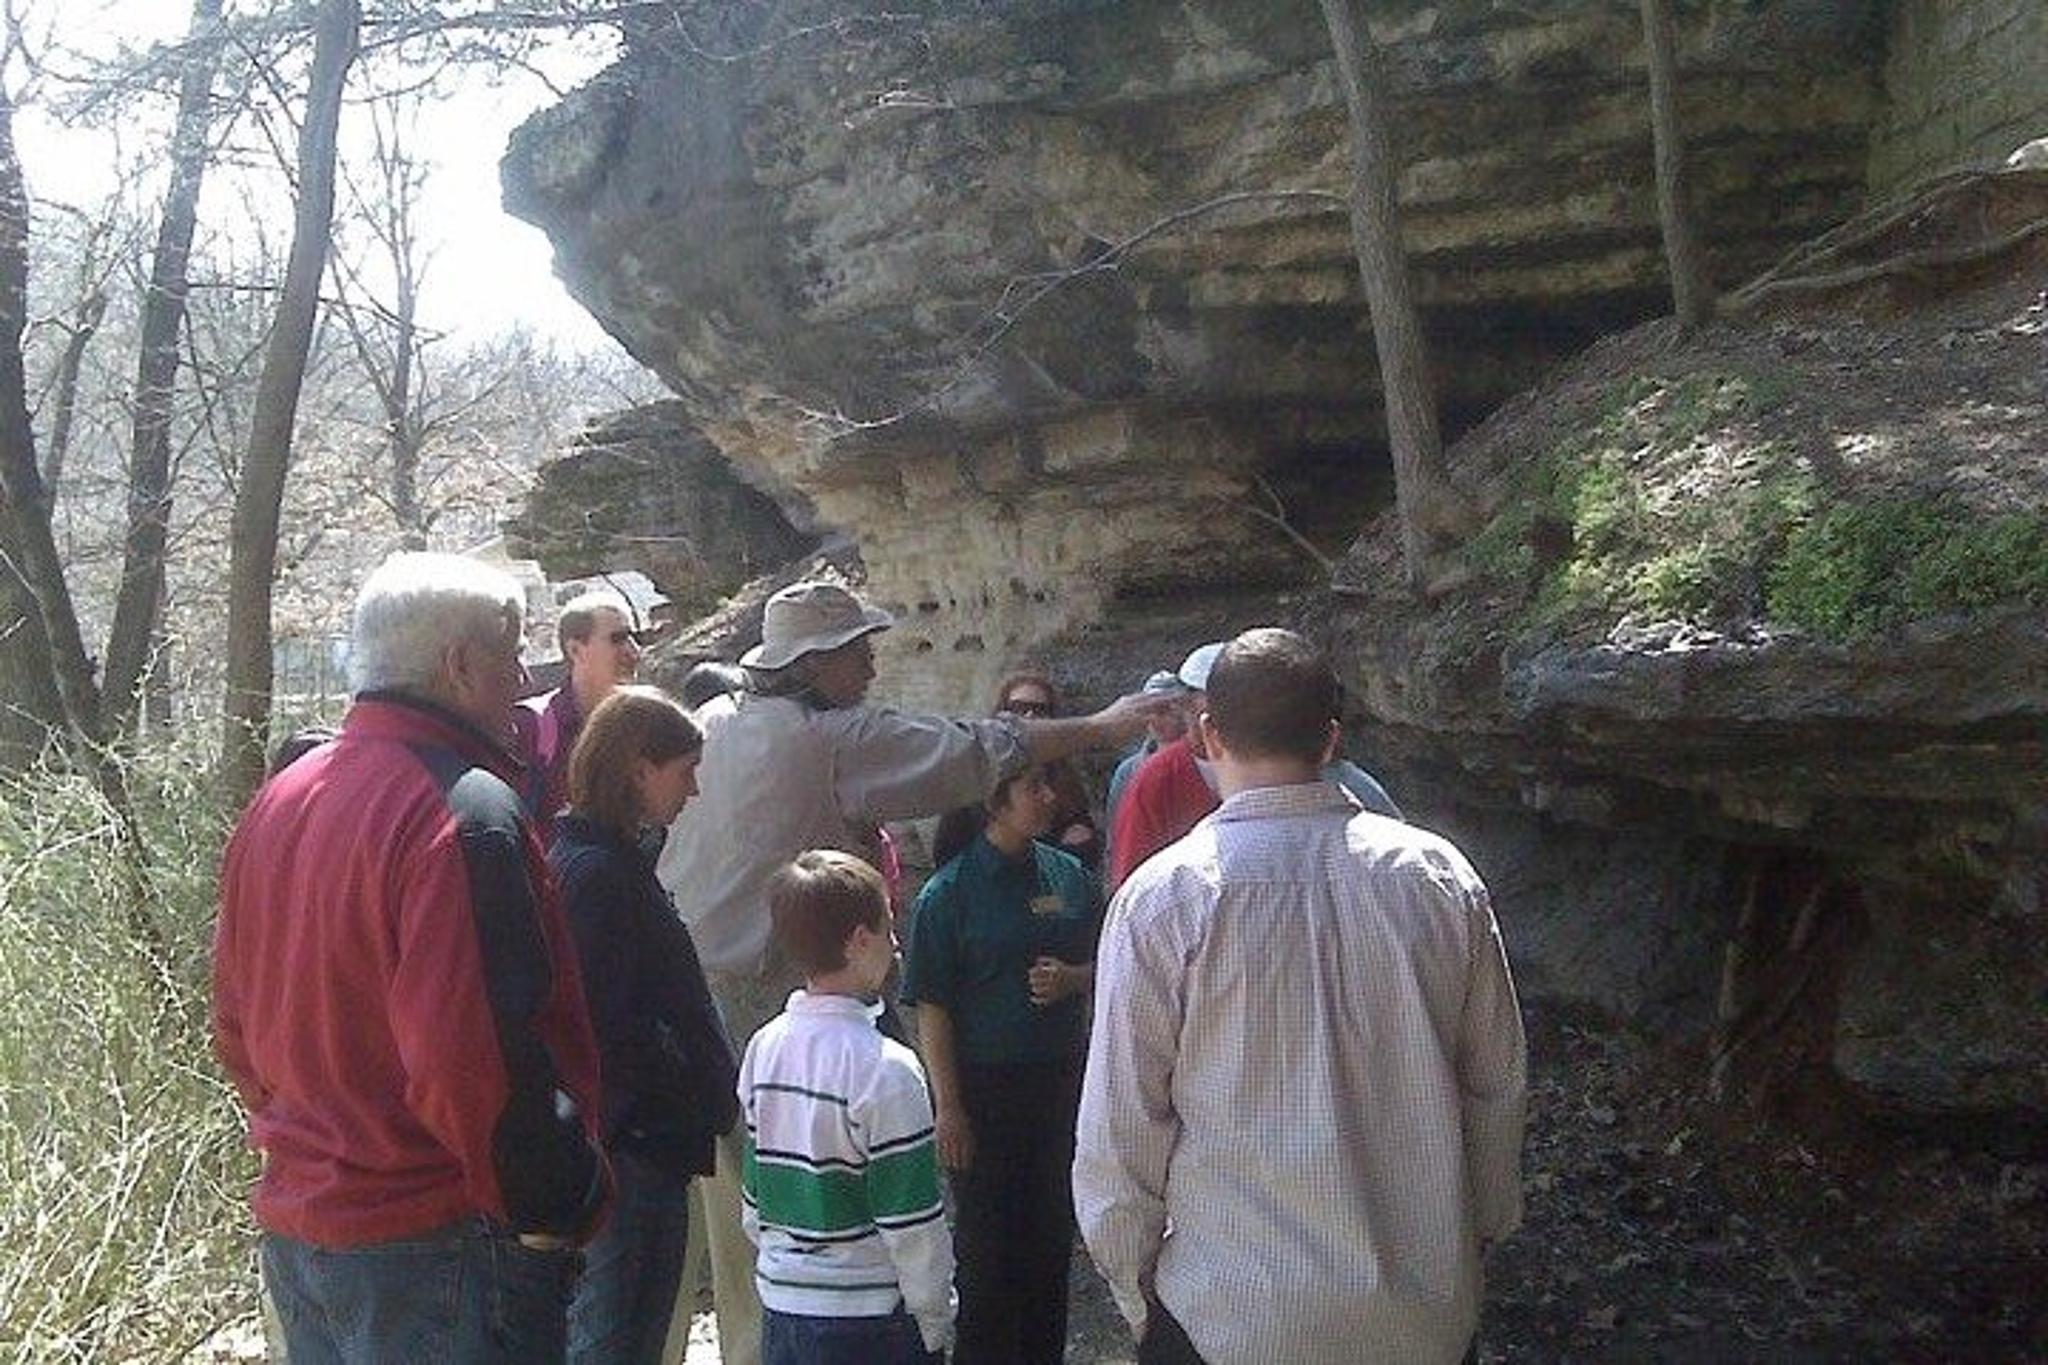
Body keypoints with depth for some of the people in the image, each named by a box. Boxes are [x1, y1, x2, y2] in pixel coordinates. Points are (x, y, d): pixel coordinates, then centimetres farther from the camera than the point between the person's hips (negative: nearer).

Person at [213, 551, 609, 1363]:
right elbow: (473, 1059, -26)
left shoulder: (279, 801, 8)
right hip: (435, 1245, -8)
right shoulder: (464, 811, -20)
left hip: (295, 1229, 9)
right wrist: (553, 1209, -15)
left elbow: (238, 1028, 14)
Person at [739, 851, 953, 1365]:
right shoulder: (884, 1070, -20)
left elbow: (755, 1200, 9)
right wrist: (934, 1322, -4)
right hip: (870, 1321, -6)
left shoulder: (764, 1049, 0)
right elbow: (912, 1224, -16)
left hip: (781, 1308, 6)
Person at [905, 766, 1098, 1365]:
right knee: (987, 1239, 7)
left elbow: (1101, 966, 11)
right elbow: (932, 1006, -11)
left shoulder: (1068, 874, 1)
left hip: (1059, 1075, 4)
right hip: (983, 1084, -4)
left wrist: (1071, 978, -11)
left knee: (1052, 1227, 16)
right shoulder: (949, 891, -11)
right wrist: (948, 1106, -13)